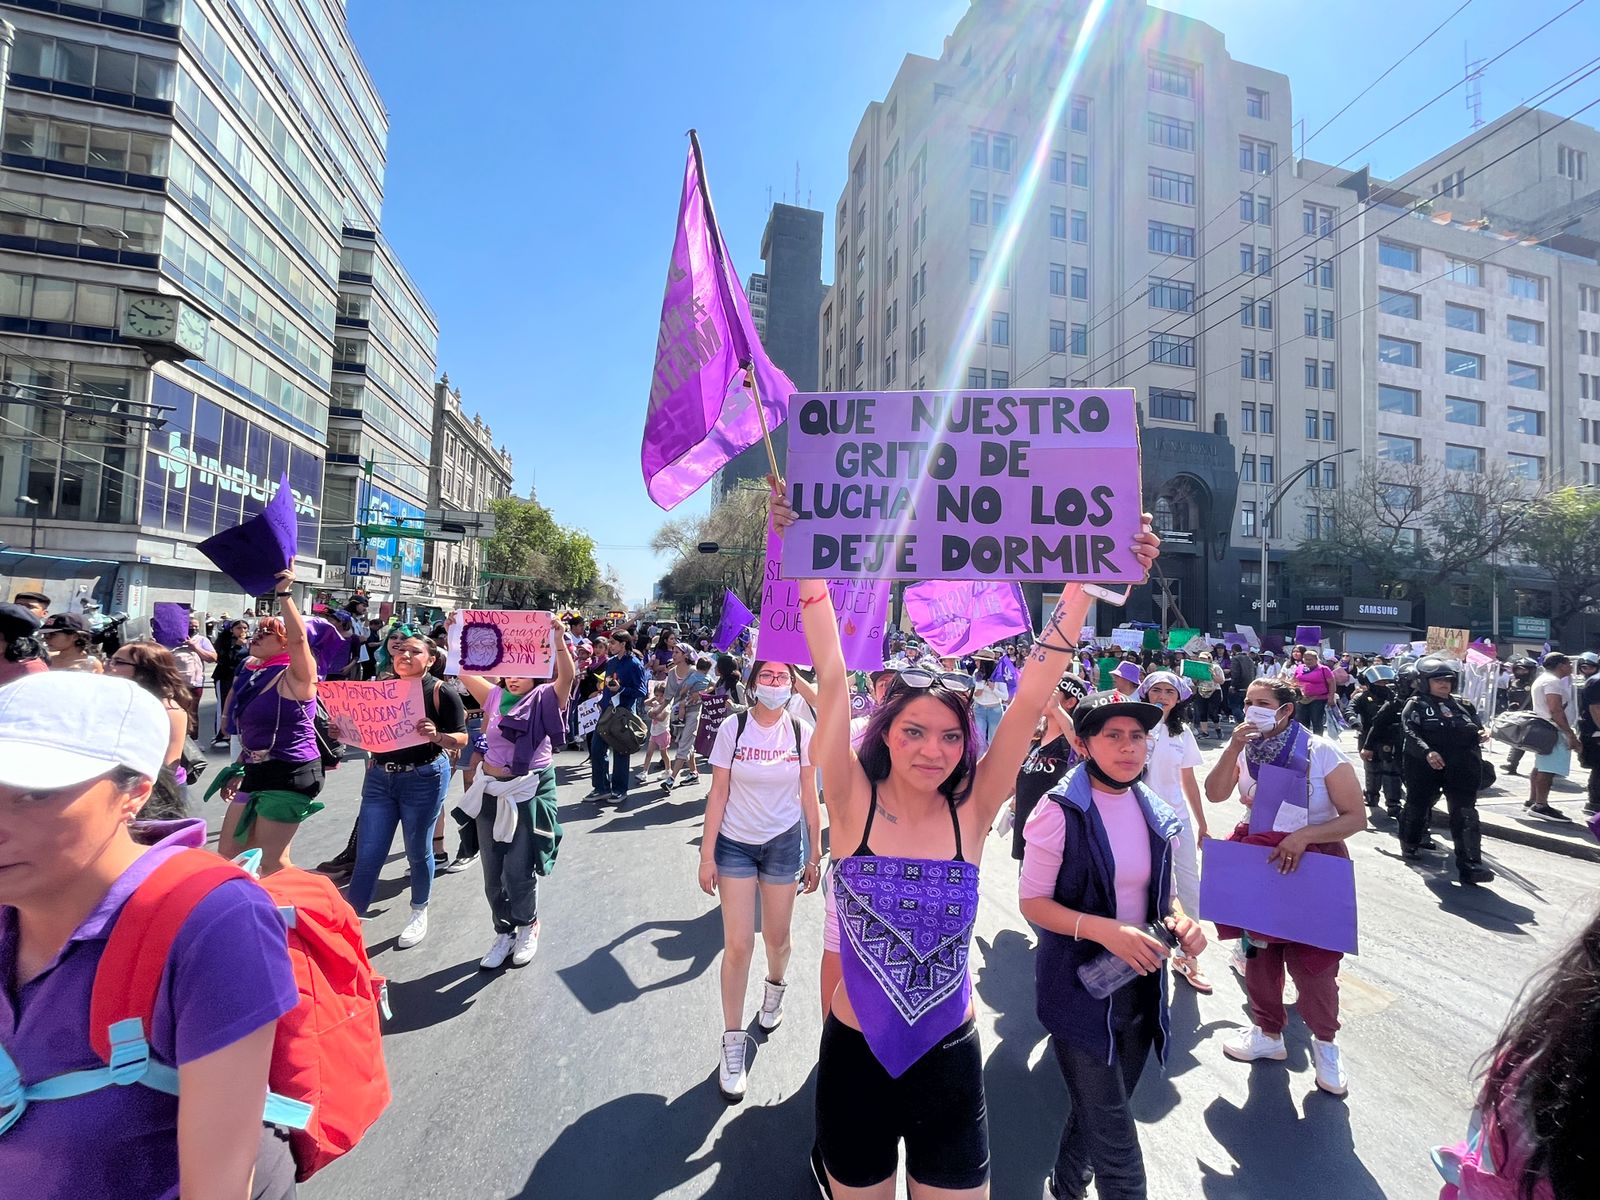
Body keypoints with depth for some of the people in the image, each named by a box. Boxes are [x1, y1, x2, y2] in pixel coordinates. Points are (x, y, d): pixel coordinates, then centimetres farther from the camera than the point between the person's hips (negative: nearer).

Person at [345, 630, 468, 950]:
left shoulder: (440, 692, -11)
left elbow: (461, 740, -12)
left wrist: (437, 736, -31)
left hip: (424, 779, -4)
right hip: (379, 778, 4)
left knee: (418, 851, 12)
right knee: (367, 857, 5)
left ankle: (419, 913, 33)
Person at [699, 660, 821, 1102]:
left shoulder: (801, 732, -6)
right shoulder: (733, 728, -9)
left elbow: (809, 796, 1)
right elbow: (718, 793, -6)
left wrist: (814, 854, 3)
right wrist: (707, 854, -7)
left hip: (784, 842, 1)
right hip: (735, 843, -1)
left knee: (777, 937, 15)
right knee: (738, 945, -1)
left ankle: (775, 988, 49)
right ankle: (733, 1043, 18)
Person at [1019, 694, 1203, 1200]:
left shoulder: (1154, 810, -1)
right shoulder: (1061, 810, -19)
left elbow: (1160, 887, 12)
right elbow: (1032, 901, -15)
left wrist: (1180, 916, -9)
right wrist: (1103, 929, -28)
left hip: (1139, 983, 6)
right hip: (1080, 986, -6)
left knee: (1099, 1111, 23)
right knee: (1113, 1130, 0)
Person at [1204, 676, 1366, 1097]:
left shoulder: (1322, 753, -17)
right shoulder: (1246, 749, -4)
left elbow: (1356, 817, -15)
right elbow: (1215, 794, -13)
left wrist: (1303, 835, -27)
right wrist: (1232, 749, -24)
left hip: (1312, 863, -4)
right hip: (1259, 861, 4)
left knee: (1312, 960, 4)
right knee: (1259, 952, 16)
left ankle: (1324, 1043, 32)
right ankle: (1268, 1033, 37)